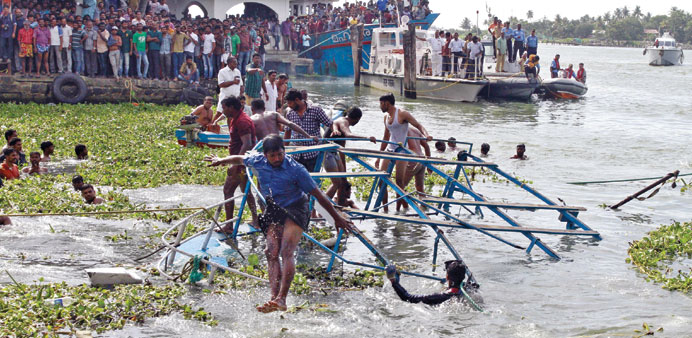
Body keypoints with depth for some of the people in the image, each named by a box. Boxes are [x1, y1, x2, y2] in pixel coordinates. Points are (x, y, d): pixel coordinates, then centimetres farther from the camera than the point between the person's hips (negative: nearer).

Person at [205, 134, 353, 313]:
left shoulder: (295, 169, -18)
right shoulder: (258, 161, -5)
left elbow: (318, 194, -11)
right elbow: (239, 159, 19)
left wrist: (337, 218, -5)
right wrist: (221, 161, 37)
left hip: (295, 209, -5)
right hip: (274, 211, 6)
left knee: (286, 252, -21)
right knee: (272, 253, -9)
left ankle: (281, 299, -29)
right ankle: (274, 298, -16)